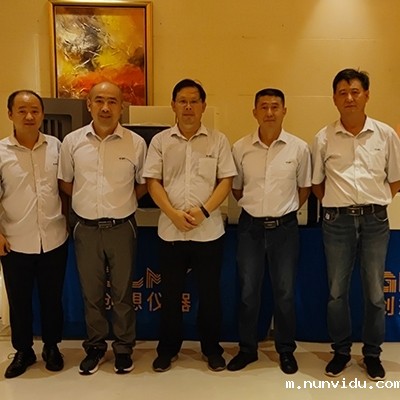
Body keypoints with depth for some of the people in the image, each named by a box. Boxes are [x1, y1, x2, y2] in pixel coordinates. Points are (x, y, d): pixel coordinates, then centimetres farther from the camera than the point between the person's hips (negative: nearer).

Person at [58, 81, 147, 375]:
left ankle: (124, 348, 29)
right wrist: (89, 201, 5)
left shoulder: (136, 143, -6)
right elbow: (65, 182, 10)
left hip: (122, 228, -1)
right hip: (86, 228, 2)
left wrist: (120, 203, 1)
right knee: (91, 293, 14)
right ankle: (95, 346, 32)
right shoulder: (72, 141, -2)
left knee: (122, 292, 12)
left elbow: (144, 184, 6)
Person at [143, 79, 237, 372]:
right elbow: (153, 182, 0)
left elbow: (226, 181, -2)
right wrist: (174, 214, -14)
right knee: (170, 293, 11)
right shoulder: (160, 141, 4)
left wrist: (204, 211, -16)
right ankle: (168, 348, 29)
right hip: (170, 231, 1)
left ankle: (212, 348, 29)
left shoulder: (218, 140, 2)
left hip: (209, 231, 0)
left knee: (210, 293, 10)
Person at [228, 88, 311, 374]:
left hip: (285, 227, -1)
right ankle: (247, 349, 27)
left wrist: (285, 210, 9)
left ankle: (286, 350, 28)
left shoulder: (299, 148, -5)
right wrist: (254, 207, 11)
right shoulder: (240, 148, -3)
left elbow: (305, 187, 9)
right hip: (250, 226, 1)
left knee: (285, 292, 9)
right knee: (248, 291, 9)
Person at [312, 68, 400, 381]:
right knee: (337, 291, 9)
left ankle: (372, 354, 27)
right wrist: (338, 204, 4)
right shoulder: (323, 138, 1)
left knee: (375, 292, 9)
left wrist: (373, 202, 6)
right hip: (337, 220, 0)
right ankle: (341, 351, 27)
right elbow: (317, 184, 9)